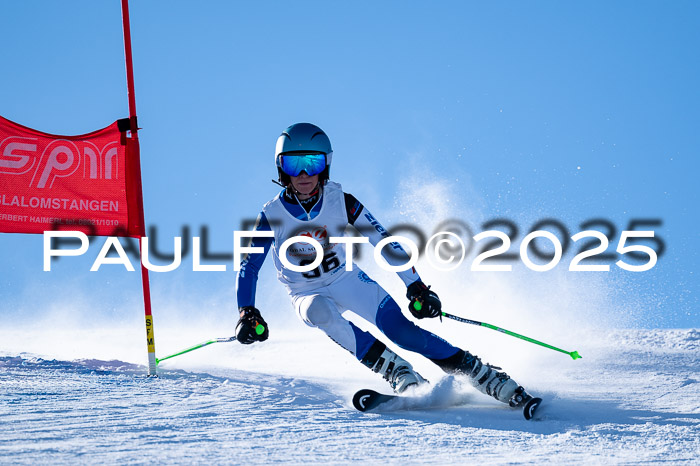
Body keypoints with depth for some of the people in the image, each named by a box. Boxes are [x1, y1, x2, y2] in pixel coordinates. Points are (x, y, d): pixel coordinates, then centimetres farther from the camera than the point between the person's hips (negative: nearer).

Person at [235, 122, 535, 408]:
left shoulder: (340, 201, -16)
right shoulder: (272, 216, -17)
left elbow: (384, 242, -12)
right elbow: (248, 266, -10)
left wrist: (415, 286, -17)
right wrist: (247, 313, -23)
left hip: (346, 279, 0)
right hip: (307, 294, 0)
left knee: (400, 329, -21)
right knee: (320, 313, -37)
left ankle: (487, 377, -17)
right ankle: (400, 374, -35)